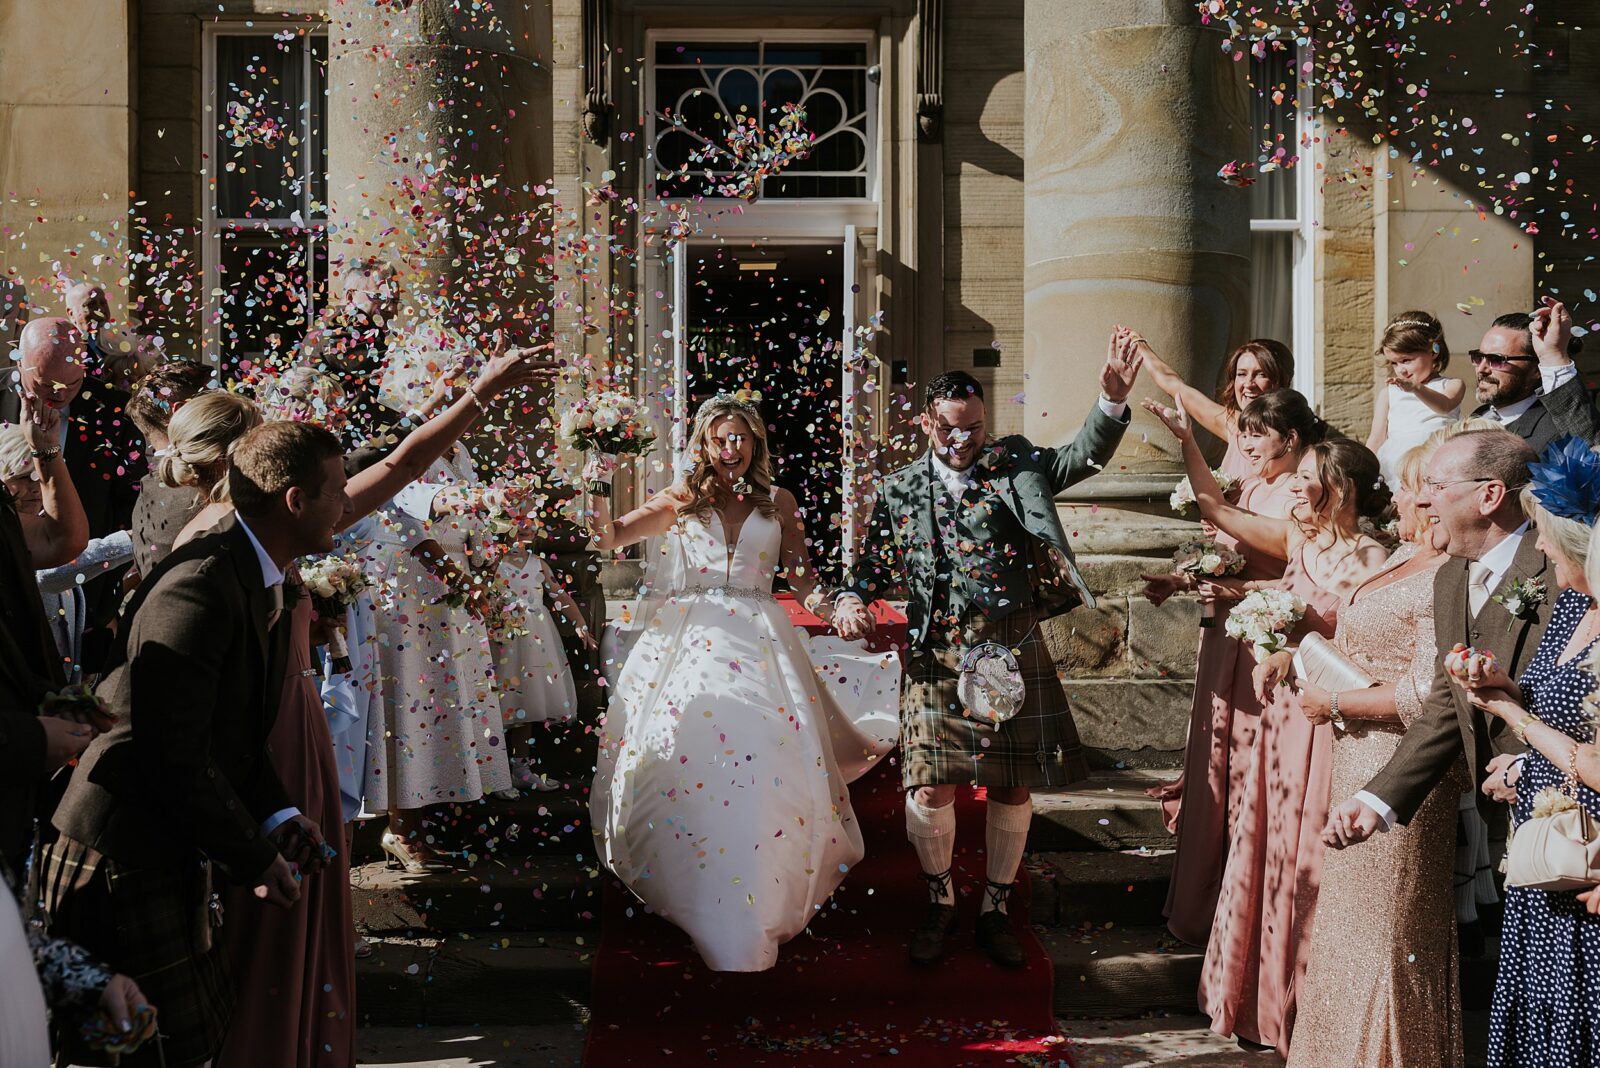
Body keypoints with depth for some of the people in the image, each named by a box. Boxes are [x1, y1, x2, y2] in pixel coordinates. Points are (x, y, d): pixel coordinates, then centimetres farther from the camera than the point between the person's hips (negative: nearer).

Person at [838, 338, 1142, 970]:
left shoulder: (1013, 467, 6)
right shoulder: (900, 490, 8)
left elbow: (1084, 457, -6)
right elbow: (874, 565, 14)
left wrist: (1112, 398, -23)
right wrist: (851, 600, -7)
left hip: (1012, 652, 1)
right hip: (938, 658, 0)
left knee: (1012, 789, 8)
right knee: (931, 790, -4)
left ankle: (996, 909, 27)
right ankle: (940, 901, 23)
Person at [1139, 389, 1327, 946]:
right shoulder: (1250, 488, 12)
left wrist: (1242, 591, -25)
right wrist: (1181, 581, 1)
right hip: (1224, 643, 8)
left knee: (1252, 775, 0)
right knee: (1215, 766, 15)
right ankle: (1203, 903, 30)